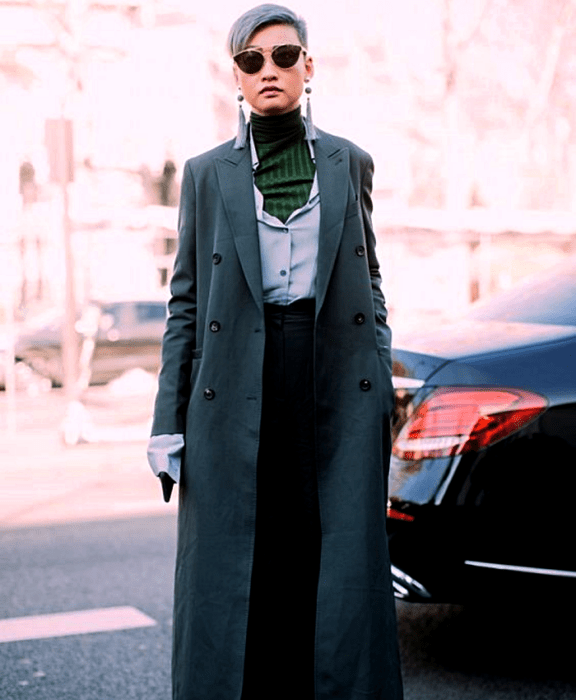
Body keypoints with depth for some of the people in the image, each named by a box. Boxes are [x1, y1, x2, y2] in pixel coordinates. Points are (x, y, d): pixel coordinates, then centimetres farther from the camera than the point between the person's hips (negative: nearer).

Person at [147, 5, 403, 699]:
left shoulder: (350, 164, 10)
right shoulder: (206, 174, 7)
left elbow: (369, 285, 13)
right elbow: (185, 300, 6)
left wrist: (382, 392, 5)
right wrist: (168, 421, 0)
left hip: (337, 385, 1)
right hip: (238, 391, 0)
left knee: (339, 570, 2)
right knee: (232, 573, 2)